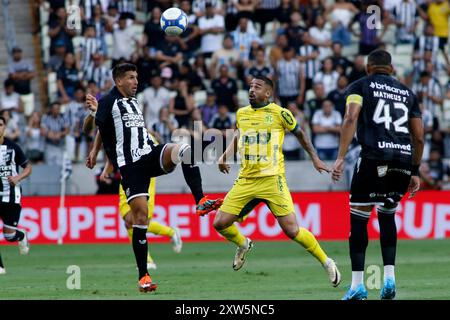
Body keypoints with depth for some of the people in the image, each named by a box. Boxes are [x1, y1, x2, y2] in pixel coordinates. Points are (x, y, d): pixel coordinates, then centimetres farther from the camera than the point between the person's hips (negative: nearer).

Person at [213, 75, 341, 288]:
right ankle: (243, 245, 29)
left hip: (272, 179, -5)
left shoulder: (279, 113, -3)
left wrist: (314, 158, 15)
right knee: (220, 223, -3)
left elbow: (299, 133, 12)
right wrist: (226, 155, 15)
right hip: (246, 180, 5)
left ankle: (326, 262, 8)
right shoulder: (241, 114, 11)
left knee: (292, 230, -10)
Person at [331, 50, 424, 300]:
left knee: (358, 218, 6)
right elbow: (419, 138, 21)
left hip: (375, 158, -4)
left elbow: (351, 119, -5)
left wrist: (341, 157, -10)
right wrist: (415, 171, 30)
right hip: (404, 160, 4)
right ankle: (390, 277, 11)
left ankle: (358, 284, 0)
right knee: (387, 215, 24)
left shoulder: (361, 86, 12)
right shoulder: (408, 93, 24)